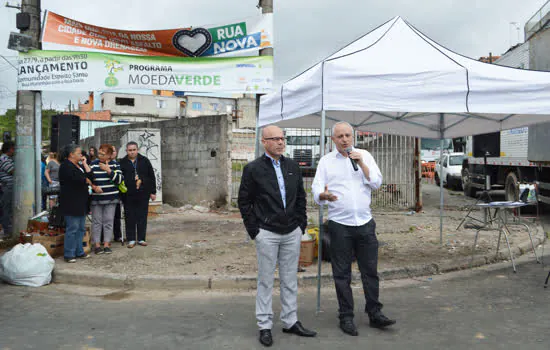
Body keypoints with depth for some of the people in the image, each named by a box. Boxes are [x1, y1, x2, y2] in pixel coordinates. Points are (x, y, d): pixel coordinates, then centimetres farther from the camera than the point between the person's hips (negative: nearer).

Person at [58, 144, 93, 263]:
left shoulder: (80, 165, 18)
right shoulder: (66, 166, -10)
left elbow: (90, 176, 7)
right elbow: (78, 179, -20)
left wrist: (84, 164, 4)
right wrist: (88, 182, -1)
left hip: (81, 203, 9)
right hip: (71, 203, -9)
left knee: (81, 228, 12)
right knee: (72, 228, -8)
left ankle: (79, 252, 20)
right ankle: (69, 254, 0)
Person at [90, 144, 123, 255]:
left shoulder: (115, 165, 3)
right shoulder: (93, 164, 3)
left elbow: (119, 180, -7)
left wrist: (108, 170, -15)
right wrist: (94, 186, -11)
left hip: (111, 198, 0)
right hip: (96, 198, 0)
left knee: (108, 221, 3)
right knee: (97, 221, 3)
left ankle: (107, 244, 11)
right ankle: (97, 244, 11)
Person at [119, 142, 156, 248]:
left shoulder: (144, 161, 6)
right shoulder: (122, 163, 3)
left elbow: (151, 177, 7)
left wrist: (153, 192, 4)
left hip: (143, 195, 1)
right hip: (128, 195, -1)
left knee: (142, 217, 6)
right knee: (130, 218, 4)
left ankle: (141, 239, 15)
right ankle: (131, 239, 13)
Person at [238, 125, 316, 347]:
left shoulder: (293, 166, 8)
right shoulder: (253, 169, -5)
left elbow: (301, 197, 14)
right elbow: (244, 202, -2)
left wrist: (301, 224, 7)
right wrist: (253, 230, -6)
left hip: (292, 233, 4)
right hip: (267, 233, -4)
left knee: (290, 280, 12)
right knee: (266, 281, 5)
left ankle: (290, 322, 25)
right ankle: (264, 326, 16)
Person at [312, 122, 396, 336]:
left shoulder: (364, 156, 9)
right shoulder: (326, 161, 4)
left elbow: (376, 183, 0)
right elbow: (316, 189, -3)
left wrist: (361, 163, -10)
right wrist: (324, 195, -25)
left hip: (365, 222, 2)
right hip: (339, 224, -1)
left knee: (370, 270, 7)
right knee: (342, 274, 5)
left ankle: (375, 314, 20)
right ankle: (346, 317, 16)